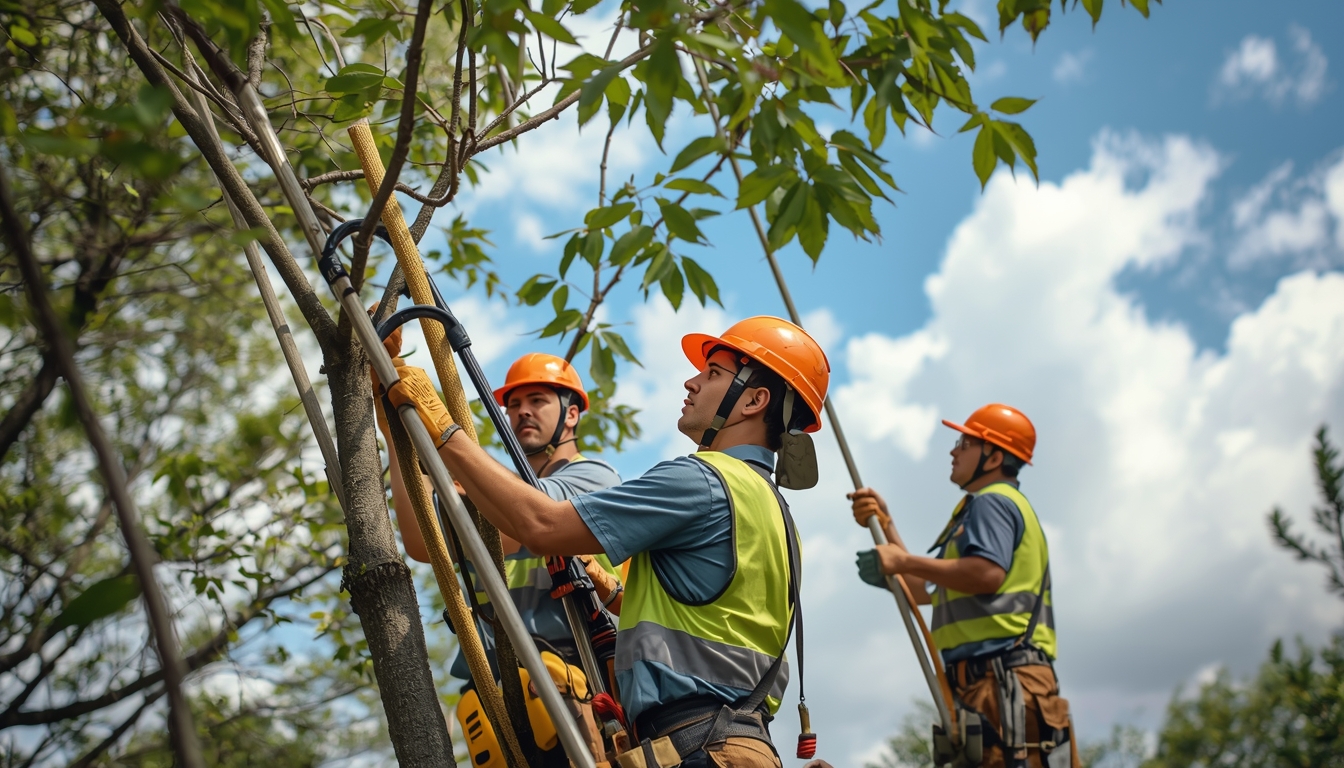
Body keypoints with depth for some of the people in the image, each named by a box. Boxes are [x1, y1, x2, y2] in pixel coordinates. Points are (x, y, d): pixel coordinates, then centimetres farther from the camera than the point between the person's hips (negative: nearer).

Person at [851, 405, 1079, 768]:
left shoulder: (993, 501, -1)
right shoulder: (988, 507, 29)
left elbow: (988, 573, -22)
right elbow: (925, 592, 26)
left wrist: (904, 562, -14)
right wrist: (884, 525, 22)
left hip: (1004, 677, -10)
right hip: (991, 680, 10)